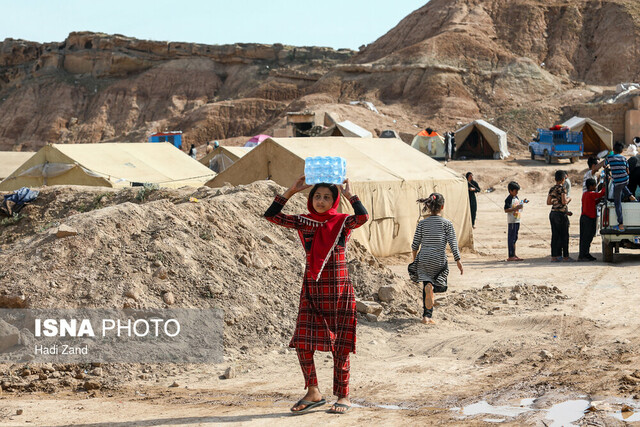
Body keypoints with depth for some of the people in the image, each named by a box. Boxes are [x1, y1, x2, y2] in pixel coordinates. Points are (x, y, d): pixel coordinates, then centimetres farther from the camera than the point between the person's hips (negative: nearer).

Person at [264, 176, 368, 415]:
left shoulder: (342, 223, -3)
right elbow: (271, 216, -2)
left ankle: (343, 396, 13)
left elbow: (363, 217, -24)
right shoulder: (304, 223, 5)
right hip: (311, 291, 3)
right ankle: (313, 393, 13)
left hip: (339, 291, -3)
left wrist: (349, 195, -15)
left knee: (339, 345, 2)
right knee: (302, 342, -2)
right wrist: (291, 191, -5)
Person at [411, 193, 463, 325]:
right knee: (441, 286, 13)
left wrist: (415, 260, 20)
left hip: (424, 260, 2)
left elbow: (415, 244, 5)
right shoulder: (447, 223, -4)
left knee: (426, 289, 9)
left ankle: (426, 316, -4)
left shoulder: (422, 224, 2)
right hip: (439, 261, -2)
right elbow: (453, 243, -7)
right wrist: (458, 261, -1)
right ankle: (431, 287, -22)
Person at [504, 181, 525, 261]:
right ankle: (510, 256, -6)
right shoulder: (508, 199, -12)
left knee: (515, 238, 13)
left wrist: (522, 203, 10)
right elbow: (506, 210, -19)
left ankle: (514, 255, 19)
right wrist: (516, 208, -26)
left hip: (517, 220, 9)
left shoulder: (516, 197, 15)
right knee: (511, 238, -6)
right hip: (511, 221, -9)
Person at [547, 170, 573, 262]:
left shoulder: (552, 189, 8)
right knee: (564, 236, 3)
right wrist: (568, 199, 1)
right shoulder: (562, 188, -13)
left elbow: (548, 202, 9)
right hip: (561, 214, -7)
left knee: (555, 236, 8)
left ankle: (554, 256, 7)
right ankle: (565, 256, 8)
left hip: (553, 213, 7)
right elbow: (564, 202, -19)